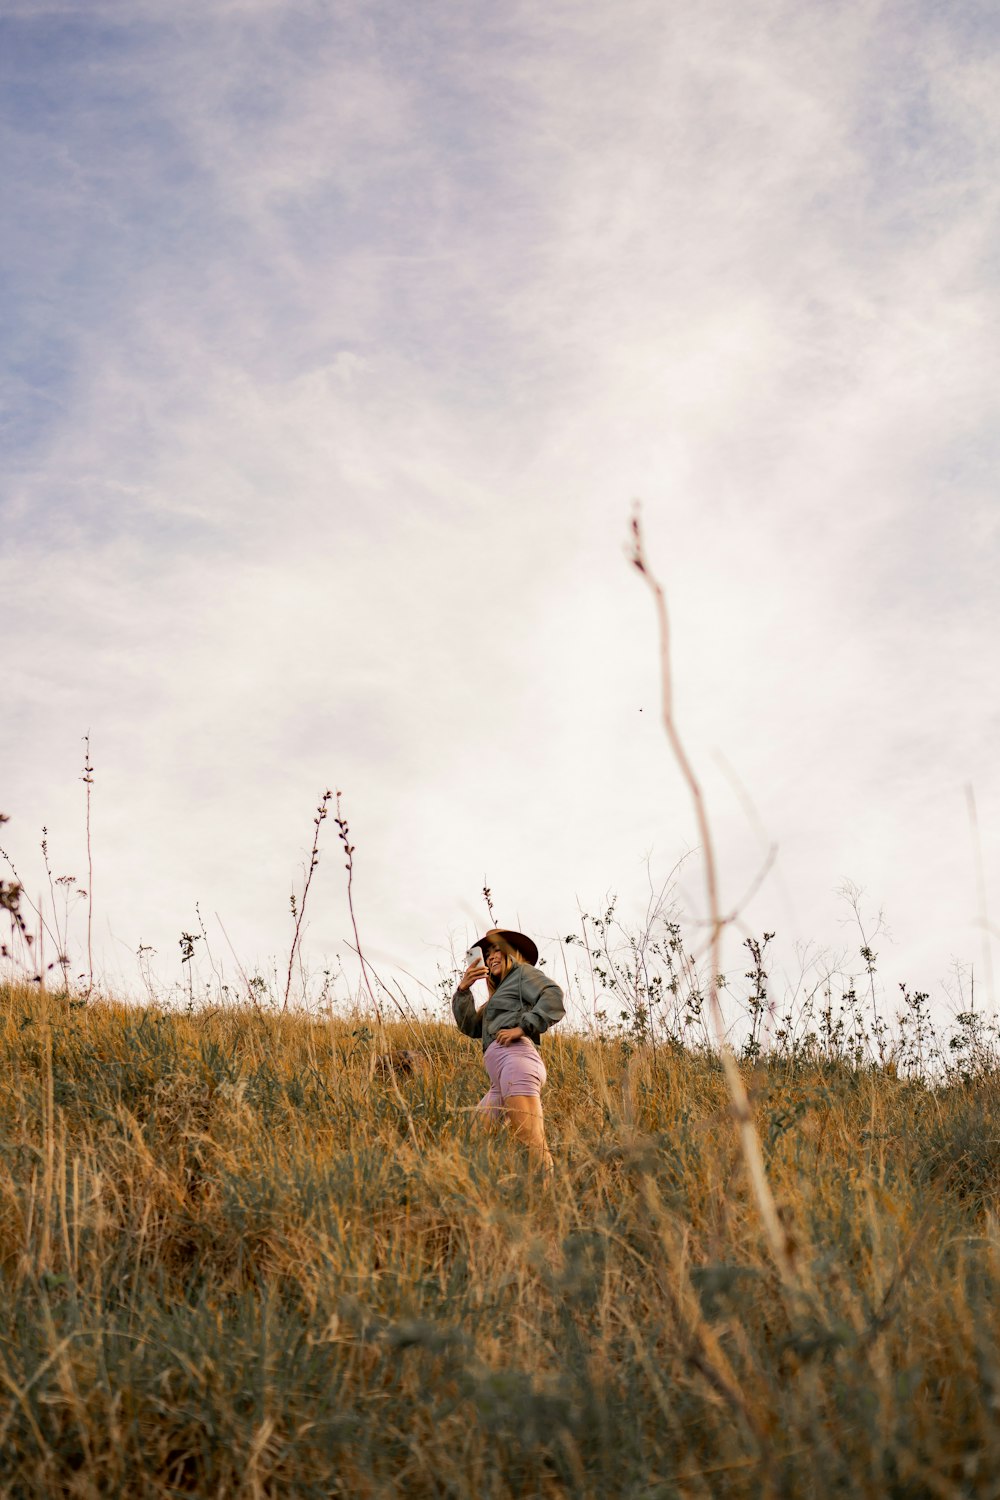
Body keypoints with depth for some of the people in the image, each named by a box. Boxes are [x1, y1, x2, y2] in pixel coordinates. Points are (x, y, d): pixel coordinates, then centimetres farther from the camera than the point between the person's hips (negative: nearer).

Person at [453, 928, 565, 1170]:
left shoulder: (523, 972, 15)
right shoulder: (500, 994, 38)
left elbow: (553, 996, -5)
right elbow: (471, 1027, 28)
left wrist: (522, 1027, -14)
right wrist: (463, 991, 15)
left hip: (515, 1055, -9)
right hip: (499, 1080, 9)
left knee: (533, 1147, -24)